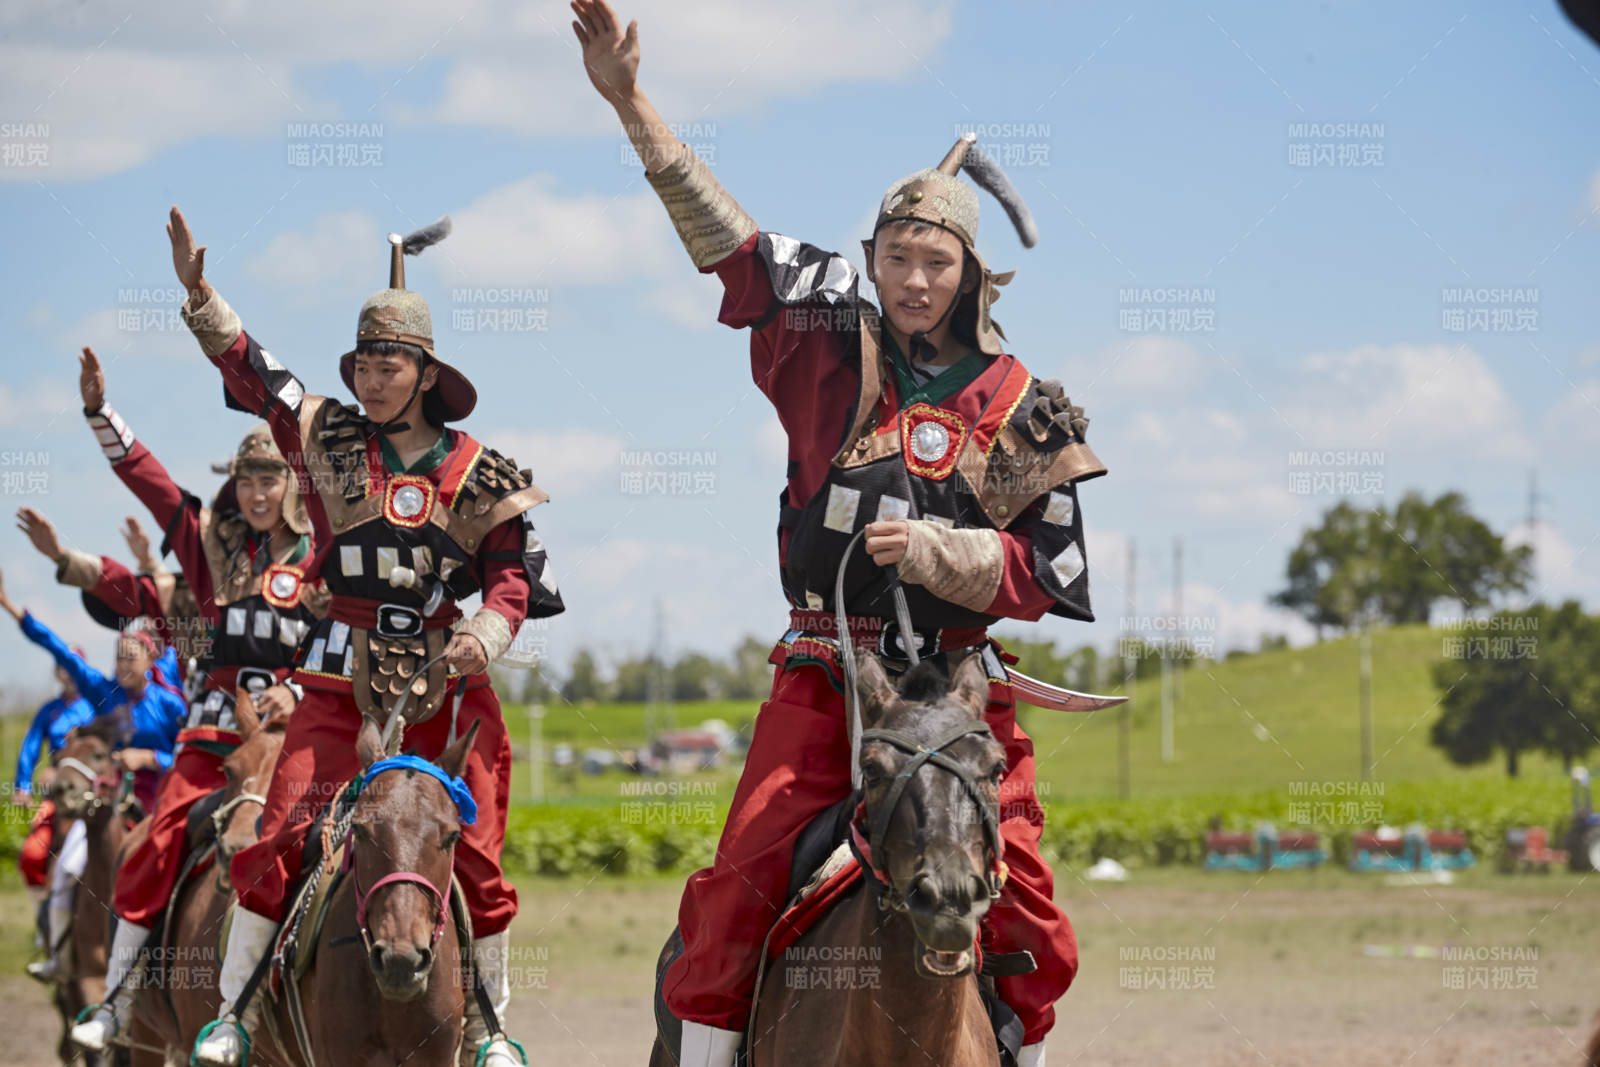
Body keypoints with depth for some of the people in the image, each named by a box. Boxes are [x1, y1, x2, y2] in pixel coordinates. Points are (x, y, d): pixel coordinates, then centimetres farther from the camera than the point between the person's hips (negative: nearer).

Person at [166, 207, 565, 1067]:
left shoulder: (475, 474, 4)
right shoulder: (326, 438, 7)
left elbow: (515, 575, 3)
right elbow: (246, 367, 7)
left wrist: (484, 635, -15)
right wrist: (199, 295, -4)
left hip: (446, 681, 0)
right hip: (342, 674, 0)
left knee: (475, 852, -2)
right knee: (279, 834, -9)